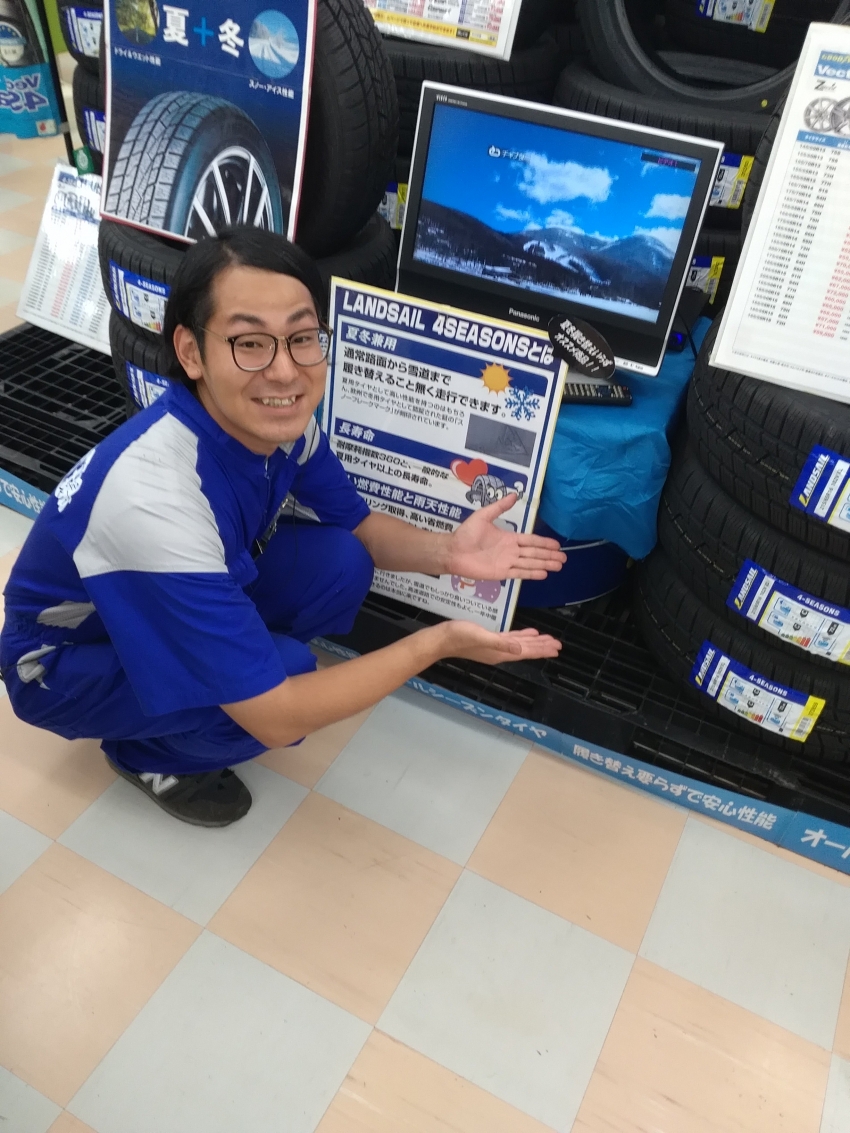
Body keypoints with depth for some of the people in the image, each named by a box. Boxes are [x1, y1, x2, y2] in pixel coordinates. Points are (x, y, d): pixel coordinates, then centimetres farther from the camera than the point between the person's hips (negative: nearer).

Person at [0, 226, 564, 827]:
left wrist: (445, 553, -21)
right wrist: (436, 642, -29)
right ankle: (145, 752, 3)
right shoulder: (153, 500, -40)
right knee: (283, 678, -28)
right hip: (65, 662, -5)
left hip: (183, 609, 6)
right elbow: (276, 717, -34)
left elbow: (357, 526, -1)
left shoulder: (281, 418, -19)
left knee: (340, 565, -15)